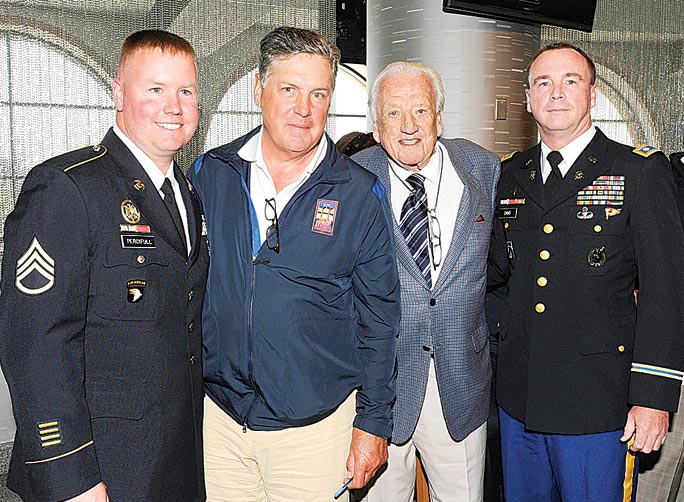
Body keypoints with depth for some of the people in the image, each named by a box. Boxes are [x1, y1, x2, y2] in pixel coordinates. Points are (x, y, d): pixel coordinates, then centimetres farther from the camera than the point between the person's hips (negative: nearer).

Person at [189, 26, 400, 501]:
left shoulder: (359, 194, -8)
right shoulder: (209, 173, -1)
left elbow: (379, 319, -3)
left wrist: (373, 423, -4)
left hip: (315, 425, -2)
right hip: (218, 417, 3)